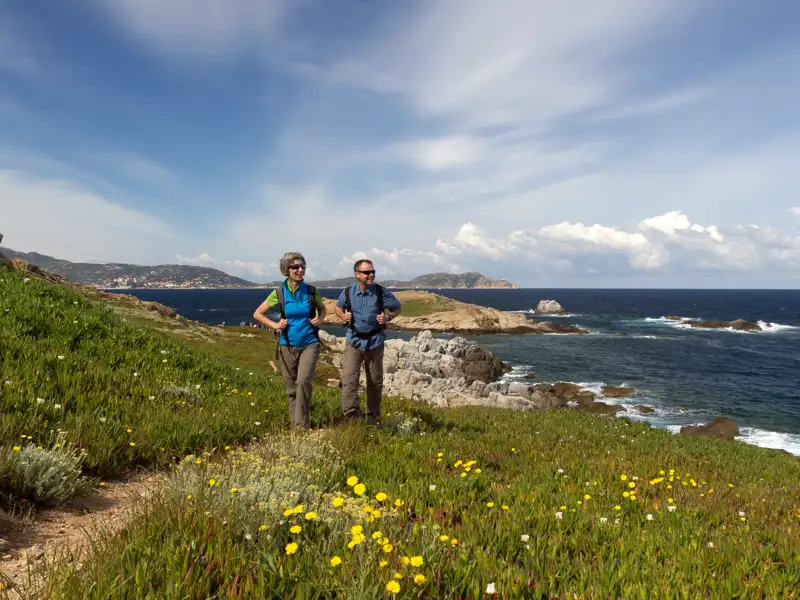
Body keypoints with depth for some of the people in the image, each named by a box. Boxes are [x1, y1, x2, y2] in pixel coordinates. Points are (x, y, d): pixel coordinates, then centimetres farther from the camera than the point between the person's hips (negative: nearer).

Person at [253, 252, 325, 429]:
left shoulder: (311, 291, -3)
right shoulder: (279, 293, -4)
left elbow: (322, 309, 18)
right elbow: (257, 314, 7)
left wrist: (320, 320, -2)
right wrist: (275, 325, -6)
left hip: (309, 344, -1)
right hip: (288, 346, 1)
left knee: (304, 381, -20)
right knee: (291, 388, 9)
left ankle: (302, 426, -10)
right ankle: (294, 425, 26)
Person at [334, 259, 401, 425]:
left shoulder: (381, 292, -10)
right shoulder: (348, 292, -7)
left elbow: (397, 307, 5)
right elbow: (338, 307, 13)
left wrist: (388, 318, -14)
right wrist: (343, 316, -9)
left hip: (375, 341, 1)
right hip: (354, 341, 0)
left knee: (375, 381, 11)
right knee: (349, 379, -14)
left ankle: (373, 417, 27)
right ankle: (351, 416, -9)